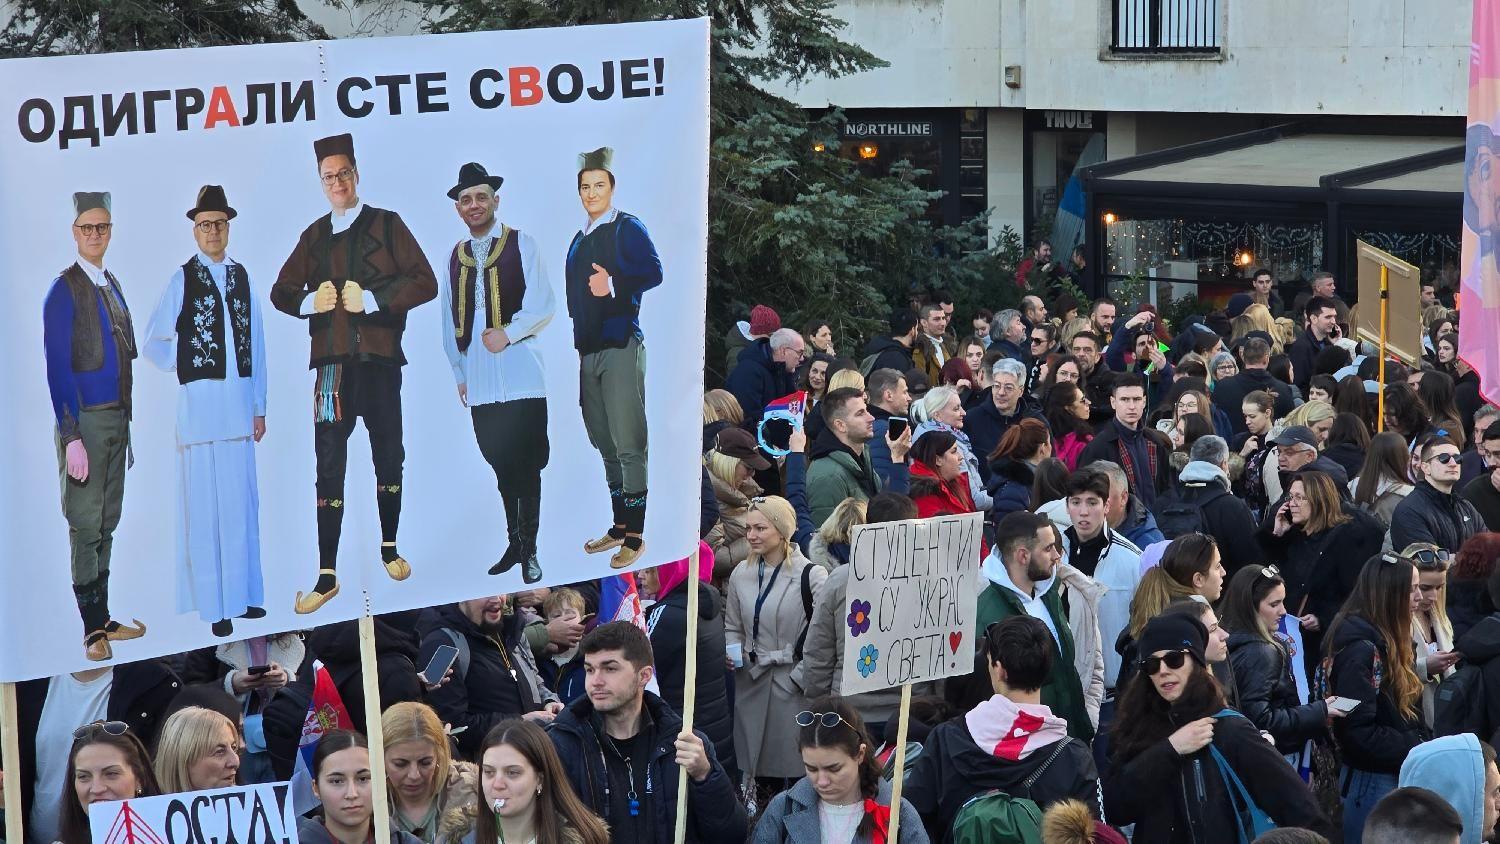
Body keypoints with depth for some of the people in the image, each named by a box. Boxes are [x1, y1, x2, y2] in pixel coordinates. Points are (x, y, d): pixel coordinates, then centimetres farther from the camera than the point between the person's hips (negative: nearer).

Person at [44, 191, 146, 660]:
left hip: (117, 419, 7)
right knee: (86, 525, -3)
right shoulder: (64, 290, -9)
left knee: (107, 523, 11)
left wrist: (129, 419, 10)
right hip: (84, 419, -7)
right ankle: (93, 630, 1)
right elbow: (57, 367, -12)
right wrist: (71, 435, -17)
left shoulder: (112, 285, 13)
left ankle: (103, 620, 17)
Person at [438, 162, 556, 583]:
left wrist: (508, 333, -15)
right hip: (480, 381, 4)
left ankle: (529, 550, -2)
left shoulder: (522, 245, 2)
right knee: (500, 464, 6)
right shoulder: (456, 255, 14)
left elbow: (542, 307, -3)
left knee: (525, 464, -6)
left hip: (519, 371, -4)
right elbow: (448, 319, 17)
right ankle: (514, 544, 14)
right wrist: (459, 371, 14)